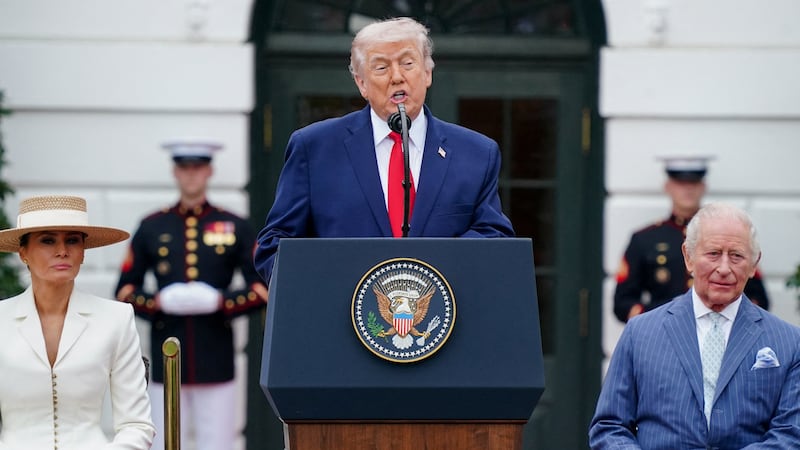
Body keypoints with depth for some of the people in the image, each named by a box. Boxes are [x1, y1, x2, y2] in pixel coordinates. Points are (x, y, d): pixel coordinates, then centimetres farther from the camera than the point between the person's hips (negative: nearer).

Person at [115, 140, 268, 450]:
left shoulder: (235, 227, 8)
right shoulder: (152, 227, 10)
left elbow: (262, 290, 3)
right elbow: (125, 290, 9)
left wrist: (220, 301, -12)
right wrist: (158, 302, -11)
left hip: (216, 360, -1)